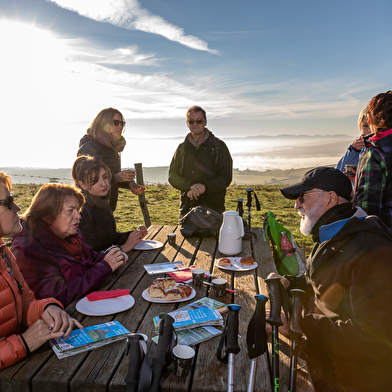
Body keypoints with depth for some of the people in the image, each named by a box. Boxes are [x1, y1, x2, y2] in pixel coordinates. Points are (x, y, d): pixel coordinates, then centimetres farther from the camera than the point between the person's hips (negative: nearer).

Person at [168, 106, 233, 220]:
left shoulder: (219, 146, 3)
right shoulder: (182, 148, 12)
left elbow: (226, 178, -3)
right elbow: (172, 176, 5)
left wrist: (204, 187, -19)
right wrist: (190, 186, -15)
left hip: (213, 208, -2)